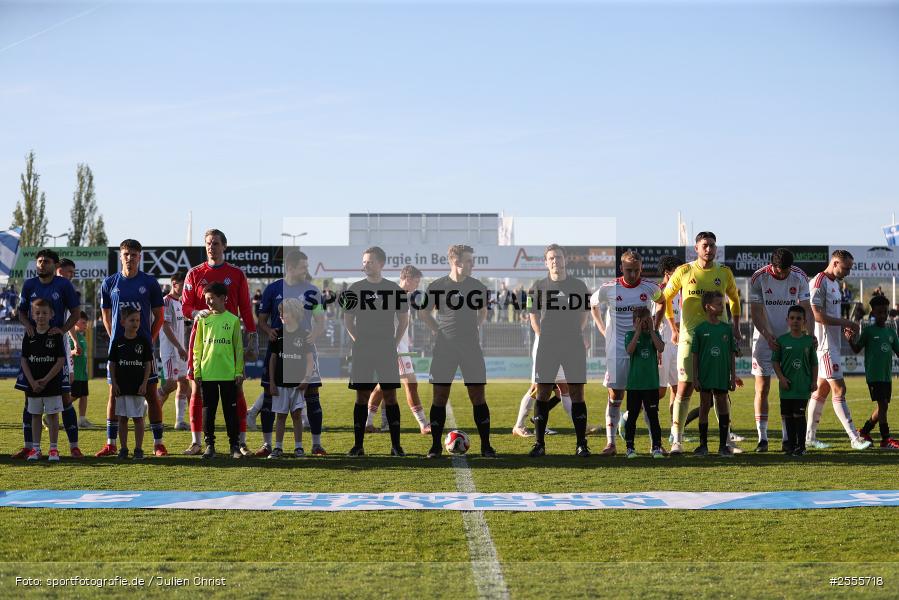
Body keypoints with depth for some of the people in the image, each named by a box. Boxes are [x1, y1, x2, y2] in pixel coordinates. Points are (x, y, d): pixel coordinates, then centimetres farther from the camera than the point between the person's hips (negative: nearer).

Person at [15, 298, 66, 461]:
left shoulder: (56, 335, -5)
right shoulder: (29, 336, 2)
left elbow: (61, 361, -8)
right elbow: (24, 361, 3)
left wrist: (45, 380, -13)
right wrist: (32, 382, -8)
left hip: (52, 384, -3)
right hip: (33, 385, 3)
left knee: (53, 416, 1)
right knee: (35, 416, 9)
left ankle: (53, 449, 7)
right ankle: (35, 449, 15)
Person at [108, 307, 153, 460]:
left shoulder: (143, 341, 0)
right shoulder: (118, 342, 3)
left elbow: (148, 364, 1)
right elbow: (112, 364, 7)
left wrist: (144, 383, -6)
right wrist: (113, 383, -1)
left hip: (138, 387, -1)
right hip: (121, 386, 2)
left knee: (138, 418, 1)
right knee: (122, 418, 7)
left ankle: (138, 449, 7)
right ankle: (123, 449, 14)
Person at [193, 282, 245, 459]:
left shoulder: (233, 320, 1)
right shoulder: (203, 320, 5)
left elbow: (239, 348, 3)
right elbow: (197, 348, 7)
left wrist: (239, 372, -1)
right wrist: (197, 371, 2)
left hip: (228, 374, -2)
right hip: (207, 374, 2)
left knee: (230, 410, 4)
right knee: (208, 411, 5)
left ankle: (235, 446, 11)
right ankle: (209, 445, 13)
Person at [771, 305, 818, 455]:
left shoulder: (809, 340, 2)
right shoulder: (782, 340, 1)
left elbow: (814, 363, 7)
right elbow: (775, 361, 3)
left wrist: (814, 381, 1)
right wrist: (781, 377, -8)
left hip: (803, 386, -1)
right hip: (787, 385, 2)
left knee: (799, 415, -5)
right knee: (788, 416, 7)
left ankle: (801, 446, 3)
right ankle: (791, 444, 18)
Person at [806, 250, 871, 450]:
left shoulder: (834, 283, 17)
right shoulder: (819, 283, -14)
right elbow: (817, 315, -22)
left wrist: (846, 328, 5)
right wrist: (846, 323, -17)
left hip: (833, 343, 10)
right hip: (825, 345, -10)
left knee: (822, 389, 11)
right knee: (839, 389, -9)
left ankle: (810, 436, 16)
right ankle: (854, 438, -8)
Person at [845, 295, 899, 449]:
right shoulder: (868, 331, -3)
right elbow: (857, 349, -4)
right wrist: (850, 340, -23)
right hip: (873, 375, -6)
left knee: (882, 406, 8)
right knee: (882, 404, -10)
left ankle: (864, 431, 24)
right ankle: (886, 439, -8)